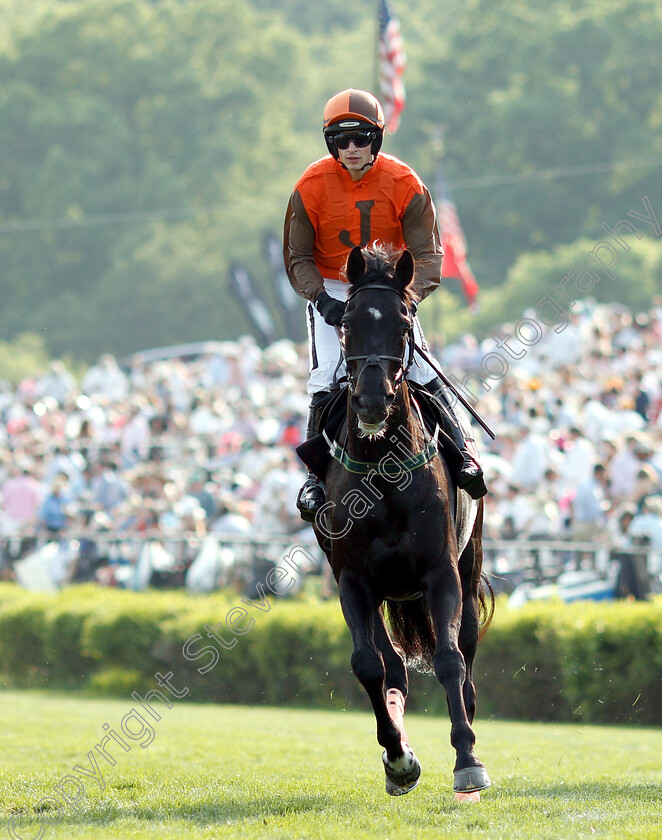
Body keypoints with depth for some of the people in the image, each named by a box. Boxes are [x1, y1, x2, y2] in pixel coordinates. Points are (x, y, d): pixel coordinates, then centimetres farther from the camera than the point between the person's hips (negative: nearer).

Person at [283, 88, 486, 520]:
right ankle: (317, 472, -7)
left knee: (421, 368, -12)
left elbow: (427, 254, -8)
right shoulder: (311, 187, -11)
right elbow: (298, 258, -3)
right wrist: (323, 298, -21)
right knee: (325, 378, -14)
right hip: (332, 290, 0)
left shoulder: (404, 184, -12)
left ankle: (461, 452, 1)